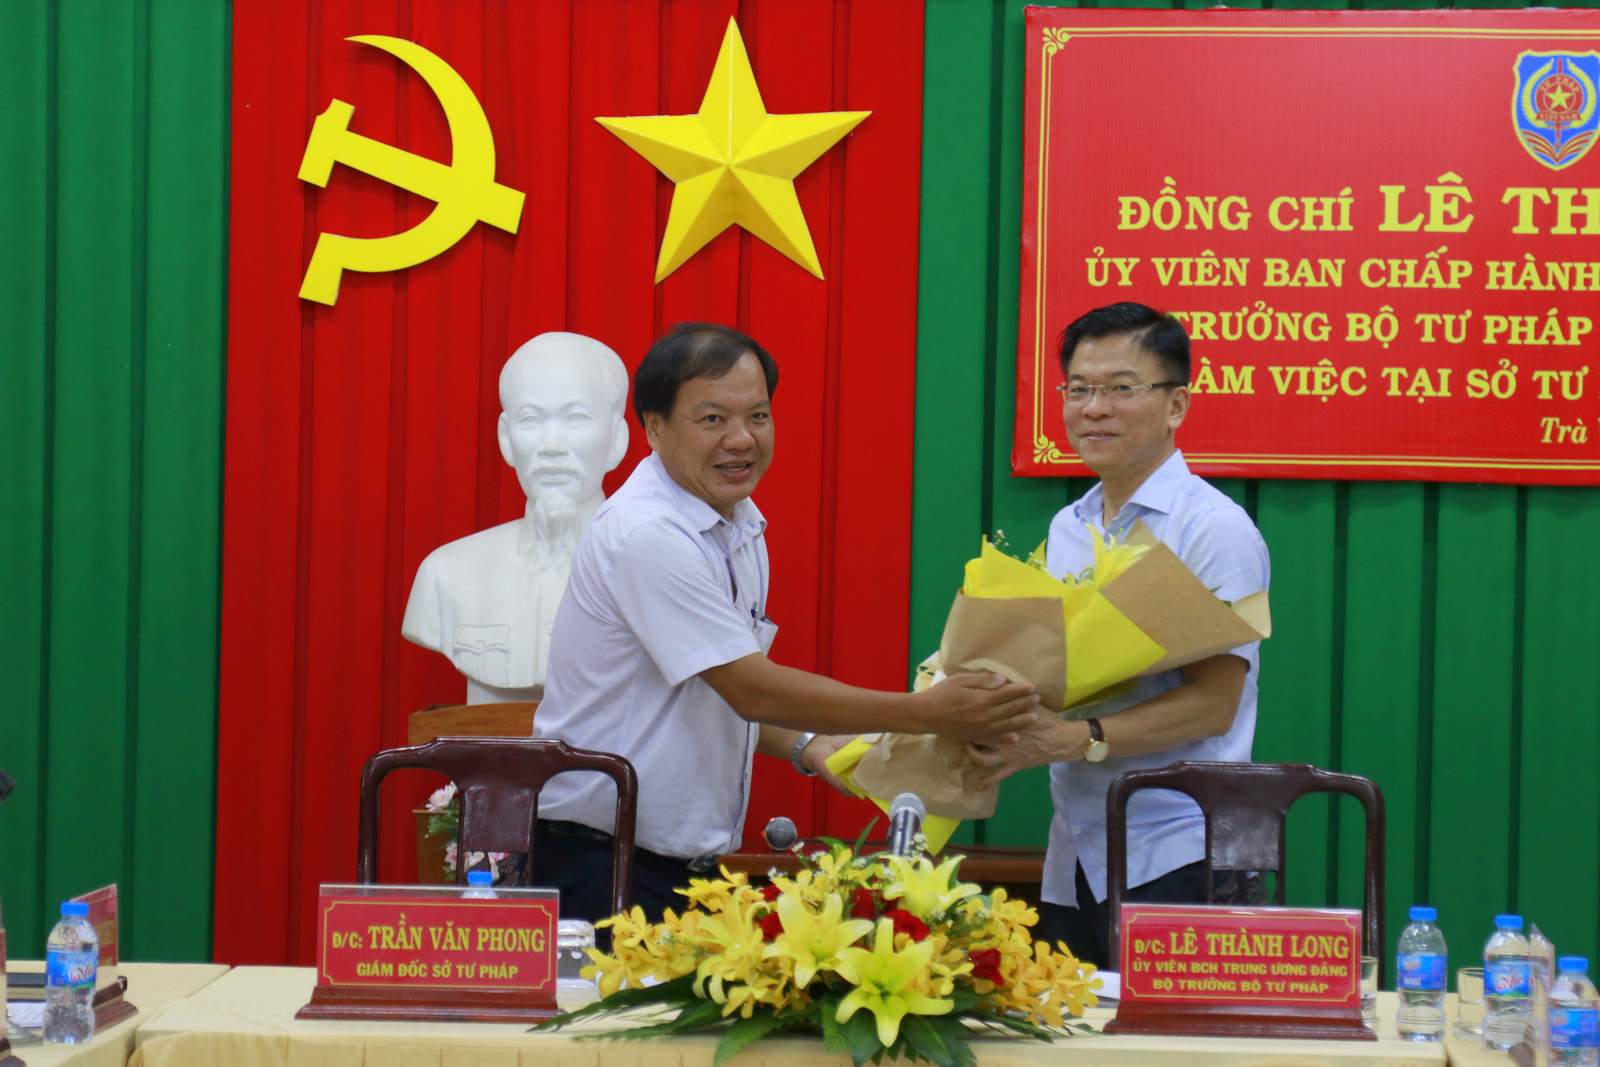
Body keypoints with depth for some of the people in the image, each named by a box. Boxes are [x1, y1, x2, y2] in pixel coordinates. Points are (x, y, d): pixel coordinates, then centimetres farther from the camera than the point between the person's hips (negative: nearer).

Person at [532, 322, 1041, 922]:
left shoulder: (740, 523, 9)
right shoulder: (646, 536, -20)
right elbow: (751, 690, -22)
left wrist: (805, 748, 2)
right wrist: (929, 715, -22)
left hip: (691, 860, 8)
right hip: (597, 861, -8)